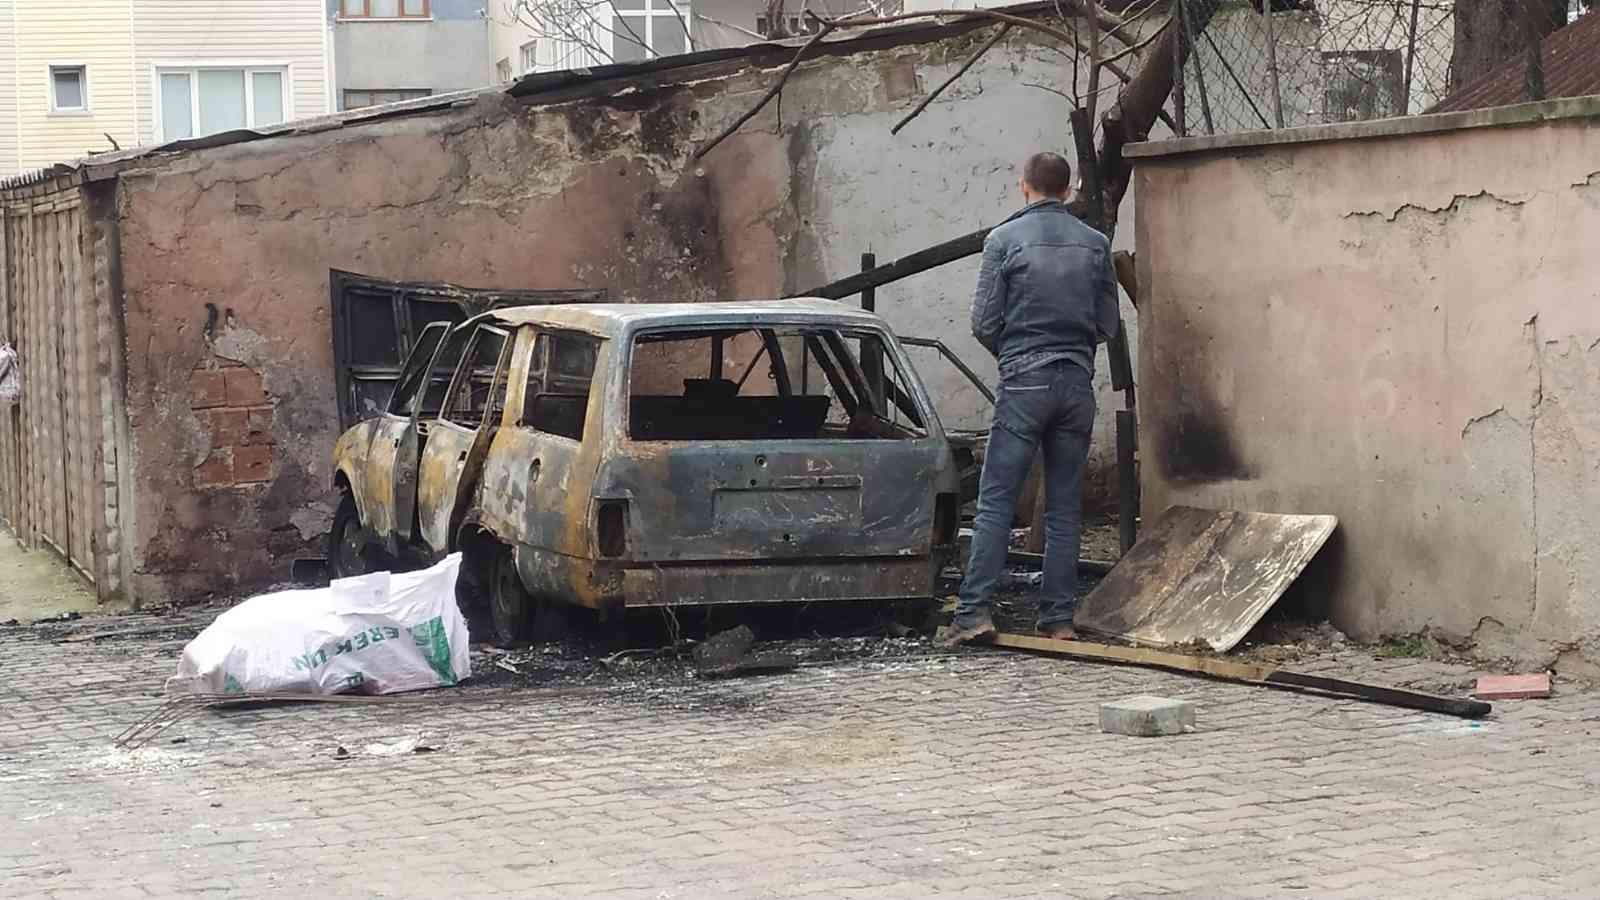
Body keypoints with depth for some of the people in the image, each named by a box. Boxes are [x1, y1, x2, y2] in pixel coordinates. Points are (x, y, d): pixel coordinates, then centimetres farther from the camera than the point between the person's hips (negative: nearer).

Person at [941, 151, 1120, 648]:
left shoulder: (1005, 239, -3)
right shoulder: (1095, 243, 6)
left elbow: (985, 322, -4)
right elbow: (1108, 325, 9)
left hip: (1024, 383, -3)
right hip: (1078, 384, 3)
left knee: (995, 502, -3)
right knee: (1065, 509, 7)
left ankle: (973, 611, -10)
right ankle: (1059, 618, 8)